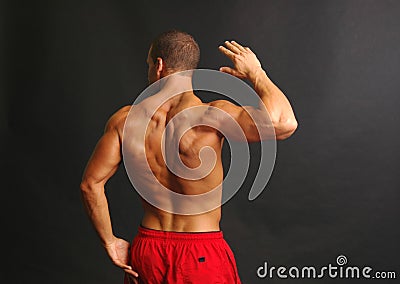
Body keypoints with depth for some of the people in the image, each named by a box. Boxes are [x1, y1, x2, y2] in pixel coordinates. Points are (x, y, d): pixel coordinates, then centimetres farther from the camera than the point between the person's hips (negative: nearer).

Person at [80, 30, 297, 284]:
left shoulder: (125, 120, -4)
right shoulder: (211, 117, -18)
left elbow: (91, 183, -3)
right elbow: (284, 124, -28)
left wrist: (109, 241, 7)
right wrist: (256, 74, -10)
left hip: (147, 251, 3)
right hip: (202, 255, -3)